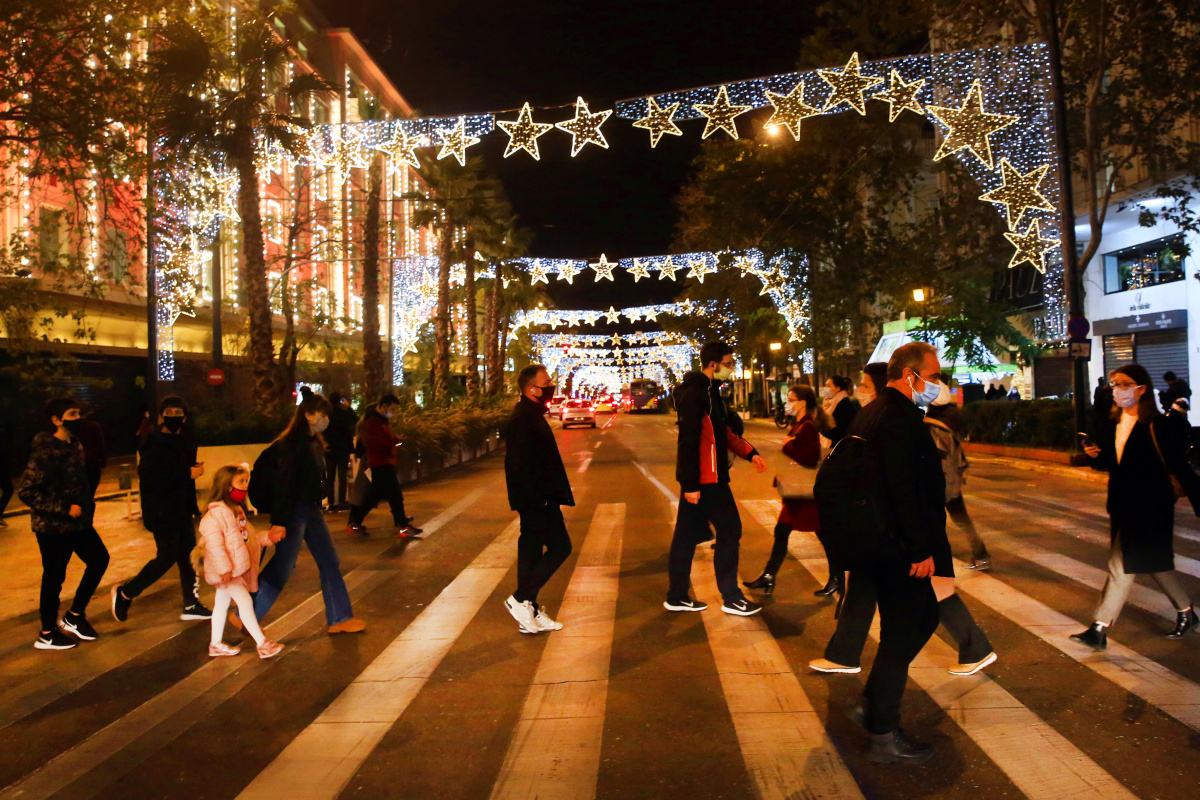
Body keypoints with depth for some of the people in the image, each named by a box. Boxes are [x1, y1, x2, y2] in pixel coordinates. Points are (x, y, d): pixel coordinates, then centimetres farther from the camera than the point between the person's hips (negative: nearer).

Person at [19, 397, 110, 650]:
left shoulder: (75, 445, 5)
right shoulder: (45, 451, -19)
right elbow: (27, 492, -22)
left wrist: (87, 506, 11)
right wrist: (65, 509, -23)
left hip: (78, 522, 8)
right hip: (52, 526, -8)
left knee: (99, 559, 12)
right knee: (54, 577, 4)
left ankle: (75, 615, 27)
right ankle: (47, 634, 22)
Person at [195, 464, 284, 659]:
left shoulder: (237, 511, 13)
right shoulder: (216, 513, -20)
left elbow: (250, 534, 19)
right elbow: (213, 542, -26)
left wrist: (267, 537, 3)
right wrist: (224, 568, -27)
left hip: (236, 568, 10)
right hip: (225, 570, -10)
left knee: (222, 602, 18)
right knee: (245, 601, -10)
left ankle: (216, 645, 29)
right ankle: (262, 644, -7)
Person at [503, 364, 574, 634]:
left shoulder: (530, 415, 14)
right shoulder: (523, 419, -19)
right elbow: (520, 465, -24)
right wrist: (538, 500, -22)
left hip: (537, 499, 10)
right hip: (536, 499, -10)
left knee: (532, 551, 13)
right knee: (560, 546, -5)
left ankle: (530, 616, 20)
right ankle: (521, 599, 1)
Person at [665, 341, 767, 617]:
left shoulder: (708, 391, 15)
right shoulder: (695, 393, -17)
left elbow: (722, 431, 22)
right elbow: (689, 440, -22)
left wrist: (750, 453, 12)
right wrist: (691, 484, -23)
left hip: (697, 479, 10)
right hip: (705, 479, -10)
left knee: (687, 536, 12)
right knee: (730, 530, -1)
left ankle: (677, 596, 20)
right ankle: (731, 597, 8)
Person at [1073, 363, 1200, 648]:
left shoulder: (1159, 426, -13)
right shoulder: (1114, 424, 7)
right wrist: (1097, 453, -6)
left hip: (1149, 510, -7)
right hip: (1122, 506, 7)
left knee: (1122, 566, -8)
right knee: (1155, 564, 20)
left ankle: (1100, 629, -5)